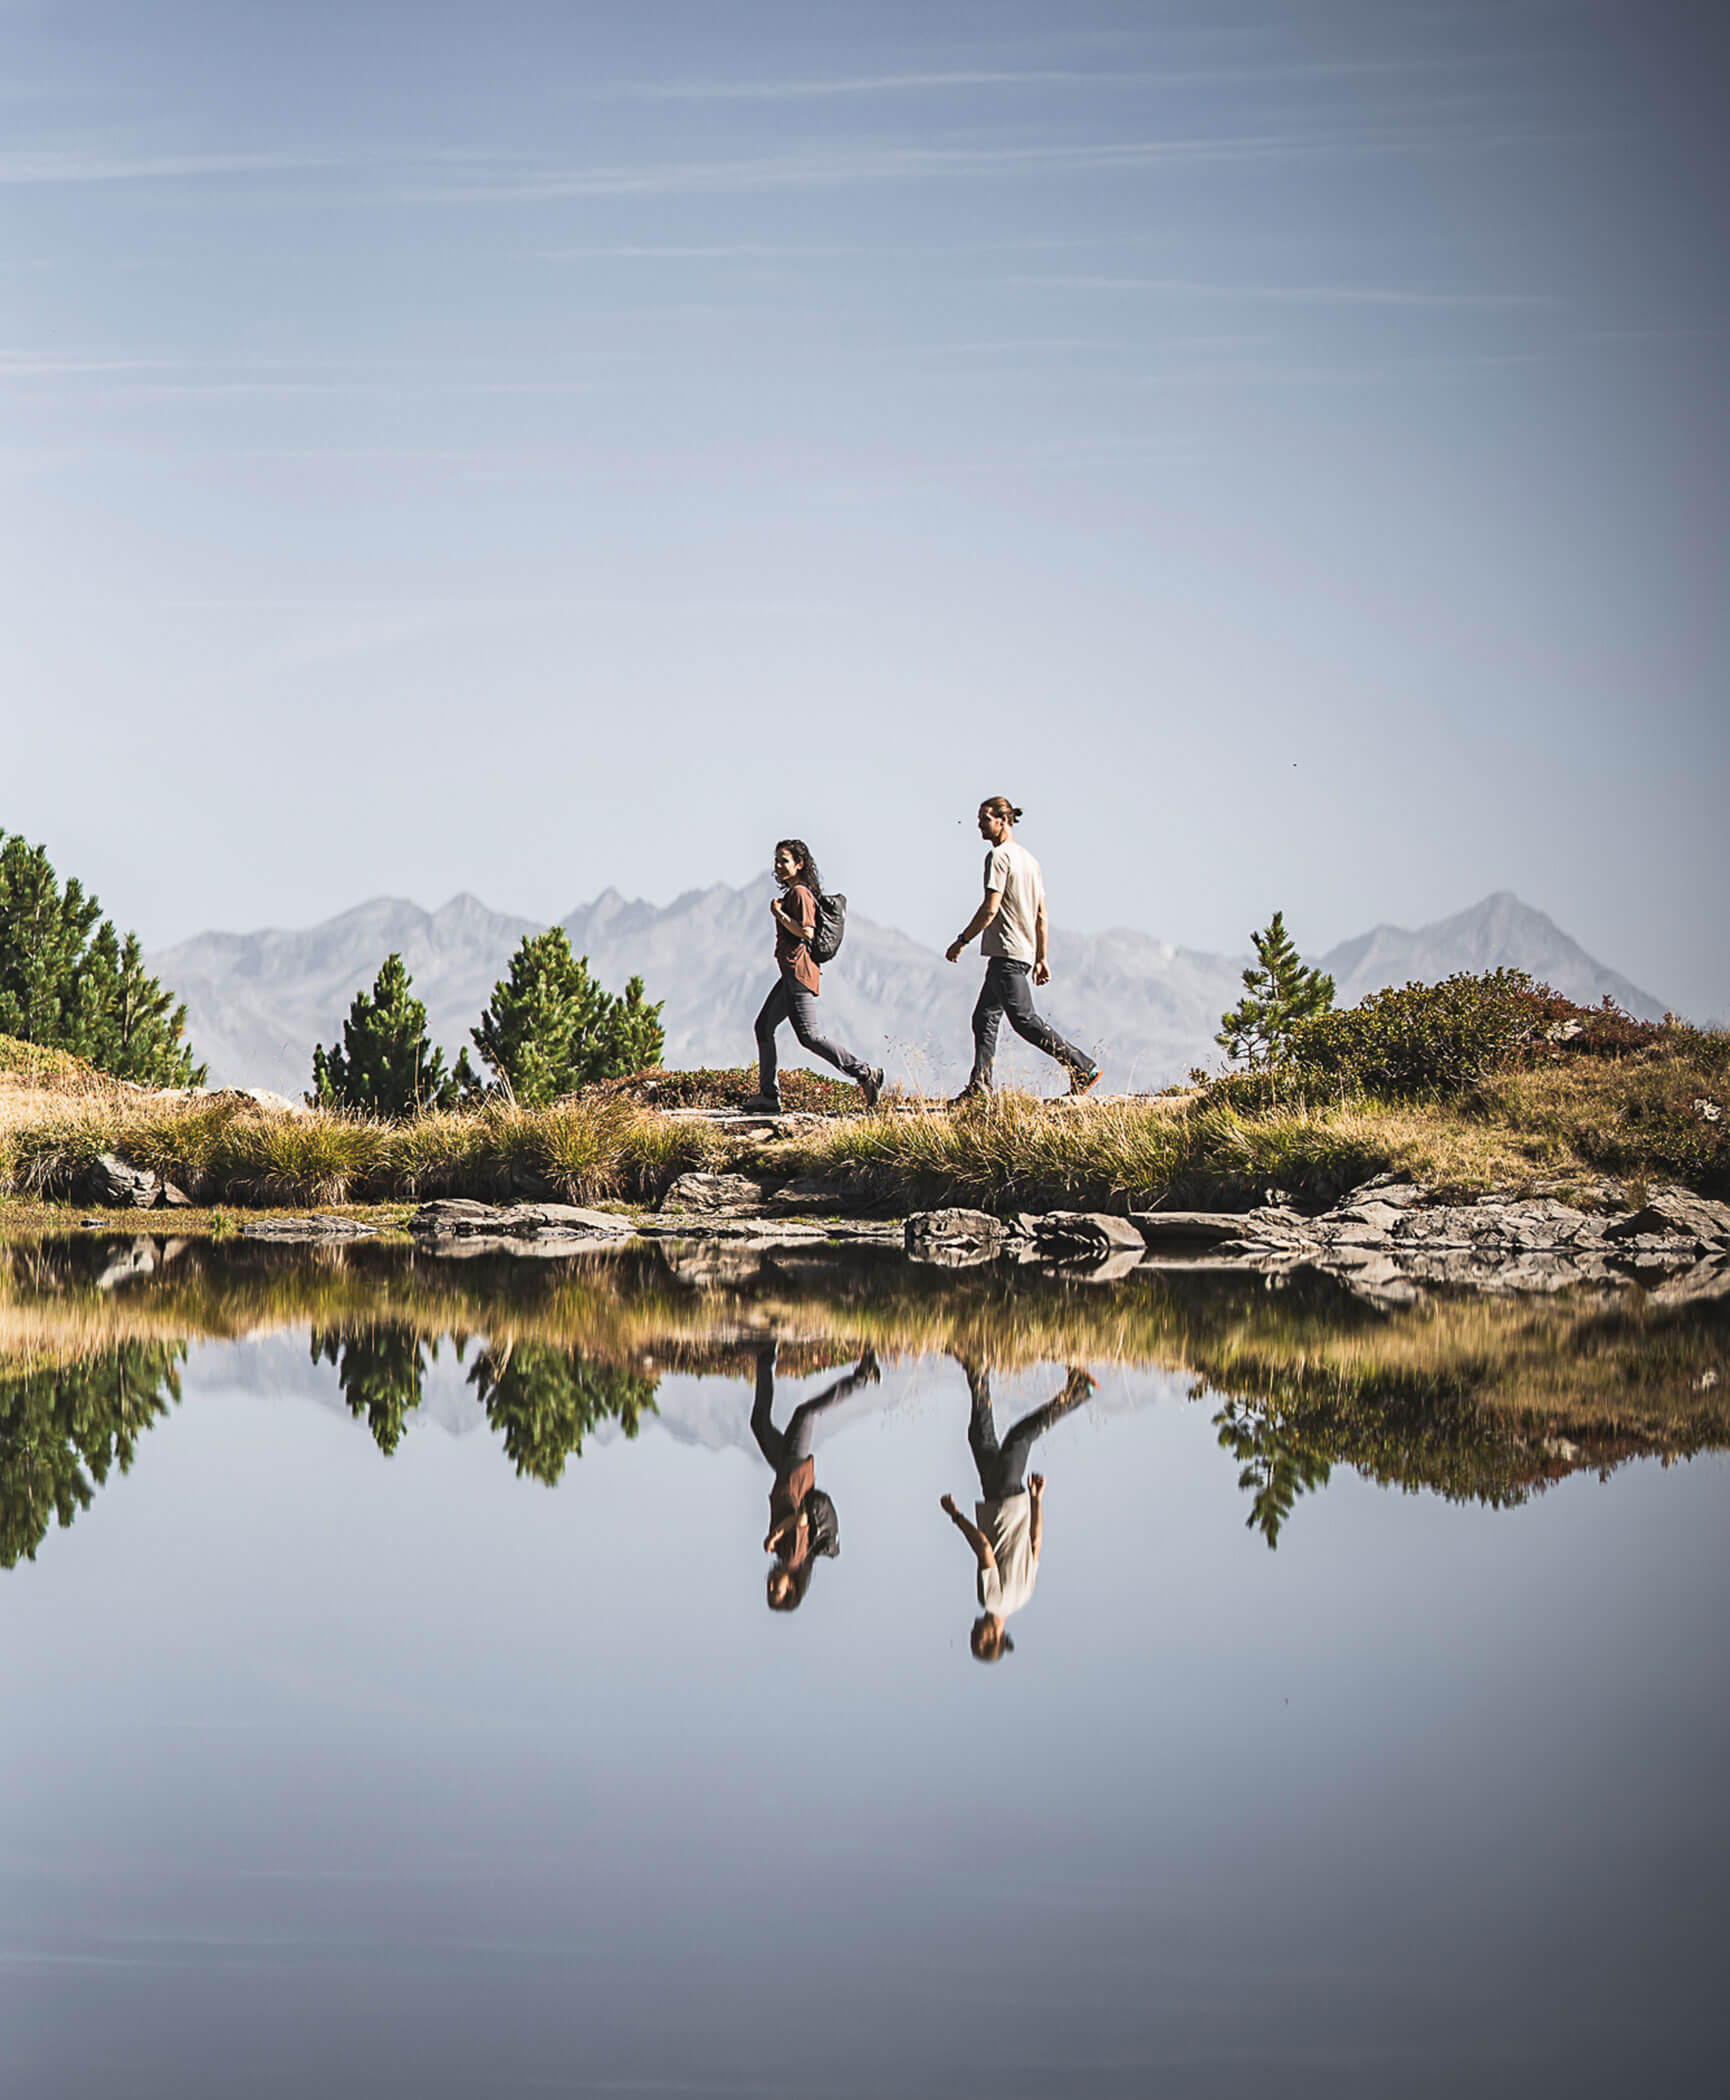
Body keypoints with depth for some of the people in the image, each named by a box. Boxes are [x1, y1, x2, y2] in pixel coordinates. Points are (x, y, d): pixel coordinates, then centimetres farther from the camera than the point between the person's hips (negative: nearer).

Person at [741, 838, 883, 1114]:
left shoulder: (800, 893, -11)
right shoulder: (793, 893, 20)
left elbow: (806, 932, -21)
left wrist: (779, 913, -14)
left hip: (799, 972, -11)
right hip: (790, 975, 11)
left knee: (809, 1036, -13)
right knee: (764, 1026, 11)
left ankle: (865, 1073, -11)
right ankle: (768, 1095, 11)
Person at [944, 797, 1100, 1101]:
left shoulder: (999, 855, -10)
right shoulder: (1028, 859, 19)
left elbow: (990, 908, -17)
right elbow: (1041, 914, 19)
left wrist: (961, 940, -9)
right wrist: (1041, 958, 20)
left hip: (1006, 953, -10)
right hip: (1025, 952, 10)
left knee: (1024, 1019, -11)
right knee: (984, 1018, 11)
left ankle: (1084, 1068, -13)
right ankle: (979, 1087, 8)